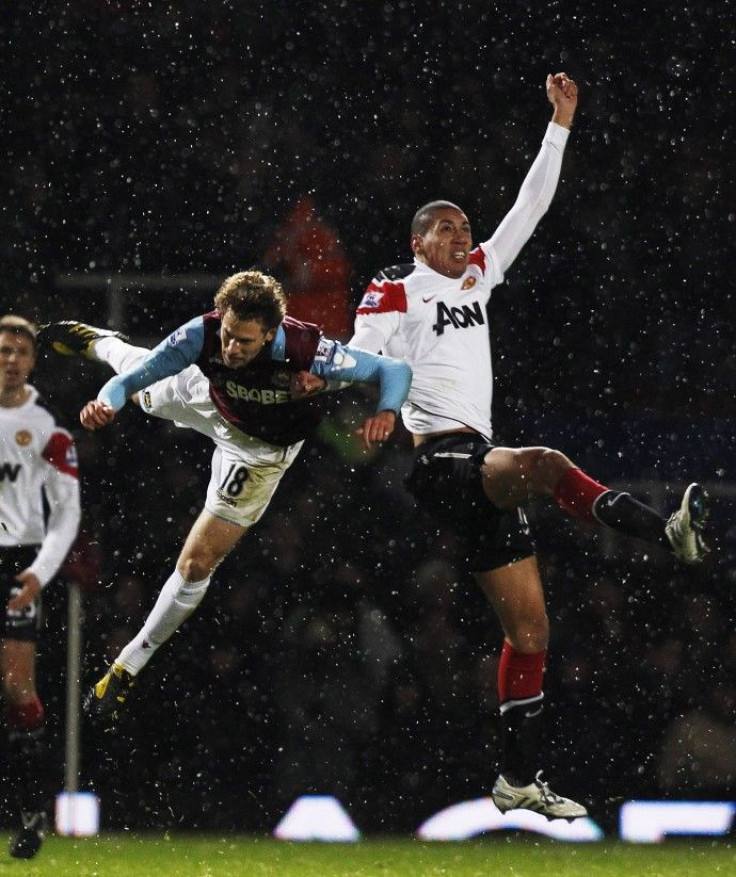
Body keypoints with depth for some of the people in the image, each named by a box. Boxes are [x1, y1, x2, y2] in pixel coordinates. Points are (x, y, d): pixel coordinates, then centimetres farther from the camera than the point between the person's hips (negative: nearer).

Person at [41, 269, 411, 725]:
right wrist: (107, 402, -50)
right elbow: (130, 380, -27)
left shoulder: (308, 351, -43)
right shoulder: (203, 335, -36)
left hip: (259, 448, -2)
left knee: (198, 563, -4)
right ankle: (101, 344, 70)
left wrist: (387, 412, -54)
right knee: (147, 390, 34)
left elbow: (397, 370, -33)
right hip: (212, 400, 2)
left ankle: (130, 666, 16)